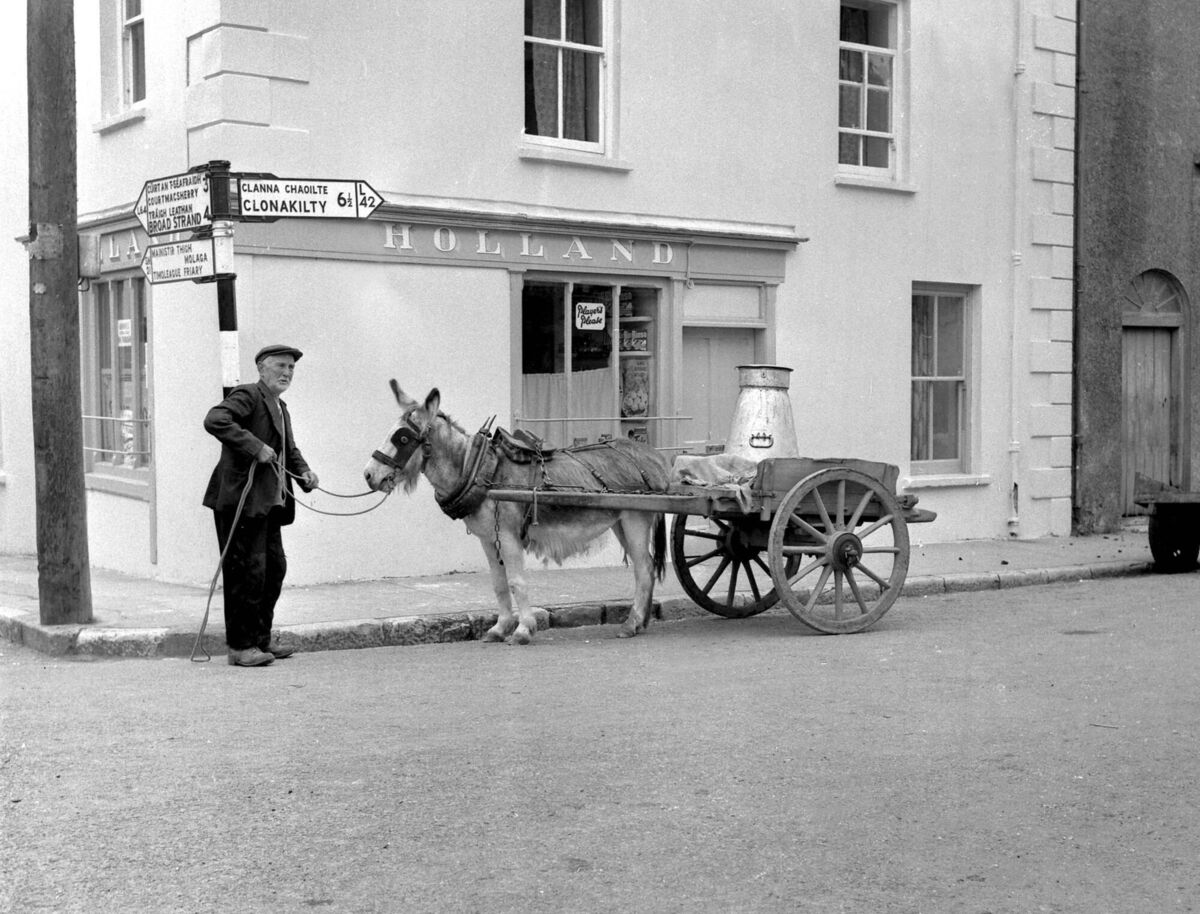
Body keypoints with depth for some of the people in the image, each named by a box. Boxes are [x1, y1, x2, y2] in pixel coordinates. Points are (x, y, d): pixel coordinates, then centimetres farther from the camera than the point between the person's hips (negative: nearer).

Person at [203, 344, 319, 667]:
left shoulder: (280, 408, 20)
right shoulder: (247, 395, -9)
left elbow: (289, 449, 27)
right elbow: (214, 421, -25)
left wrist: (304, 473, 7)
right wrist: (255, 447, -26)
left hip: (269, 502, 10)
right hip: (243, 499, -10)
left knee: (274, 568, 14)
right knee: (248, 571, -7)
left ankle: (261, 638, 25)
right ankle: (241, 646, 1)